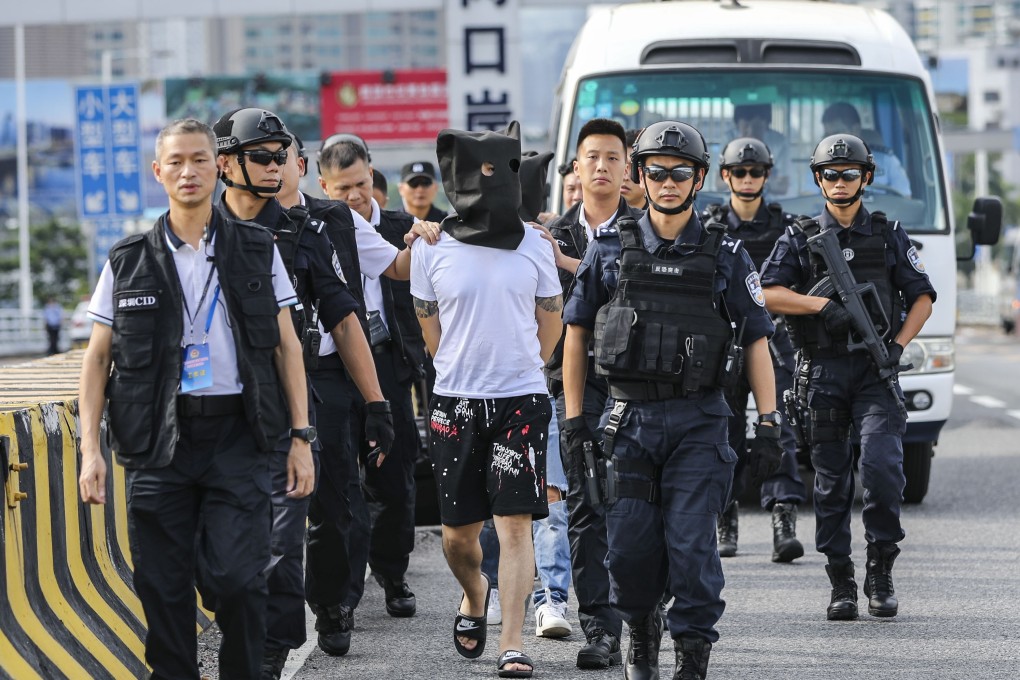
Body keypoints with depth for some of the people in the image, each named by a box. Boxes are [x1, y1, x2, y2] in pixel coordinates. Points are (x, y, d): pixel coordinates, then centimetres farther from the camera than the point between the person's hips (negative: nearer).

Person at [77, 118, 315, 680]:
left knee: (235, 579, -11)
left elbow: (286, 346, 9)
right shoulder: (128, 262, 7)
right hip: (159, 441, 1)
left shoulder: (257, 252, 8)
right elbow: (97, 359, 9)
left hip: (237, 438, -1)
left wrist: (300, 438, 3)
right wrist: (90, 448, -1)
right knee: (163, 588, 0)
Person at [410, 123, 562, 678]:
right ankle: (473, 598, 38)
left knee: (515, 525, -8)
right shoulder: (431, 251, 0)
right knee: (458, 534, 7)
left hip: (521, 401, -1)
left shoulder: (533, 247, 2)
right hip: (454, 403, 1)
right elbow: (432, 333, 11)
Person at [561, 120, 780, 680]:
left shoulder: (724, 254, 2)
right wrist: (573, 417, 5)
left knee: (690, 544, -7)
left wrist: (767, 423, -2)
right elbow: (576, 330, 10)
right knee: (629, 545, 2)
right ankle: (641, 634, 27)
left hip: (699, 421, -1)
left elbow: (756, 338, 4)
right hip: (629, 417, 1)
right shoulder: (611, 248, 4)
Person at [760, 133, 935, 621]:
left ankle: (881, 572, -5)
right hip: (823, 373, 1)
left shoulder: (889, 236, 11)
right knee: (831, 481, 3)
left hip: (876, 371, -1)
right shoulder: (800, 239, 8)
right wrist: (823, 305, -16)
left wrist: (899, 345, -3)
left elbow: (922, 298, 12)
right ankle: (841, 585, 9)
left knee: (882, 466, -18)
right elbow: (768, 294, -4)